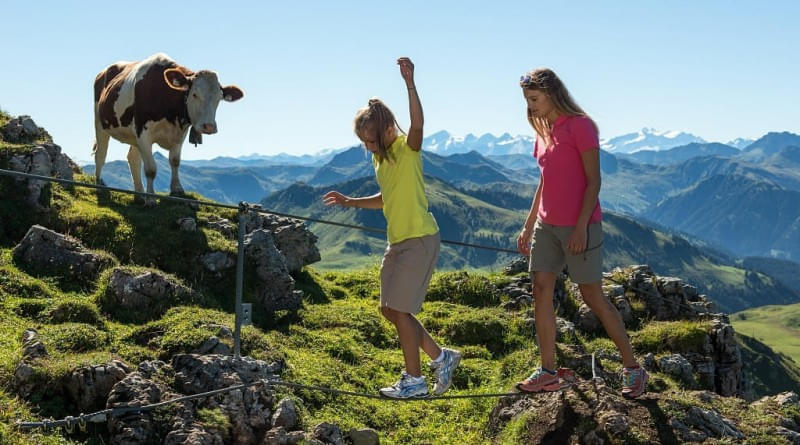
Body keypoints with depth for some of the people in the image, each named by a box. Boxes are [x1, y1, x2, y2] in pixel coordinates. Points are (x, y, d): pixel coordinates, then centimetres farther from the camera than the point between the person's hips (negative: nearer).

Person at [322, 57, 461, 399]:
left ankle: (414, 380, 7)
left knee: (399, 309, -6)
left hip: (419, 239, -9)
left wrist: (410, 84, -47)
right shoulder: (380, 158, 11)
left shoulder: (407, 148, -13)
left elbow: (418, 124, -36)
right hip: (397, 241, 9)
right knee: (390, 310, 12)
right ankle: (441, 357, 23)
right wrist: (350, 202, 15)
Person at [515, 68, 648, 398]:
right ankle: (548, 372, 7)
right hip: (546, 225, 8)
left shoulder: (579, 126, -11)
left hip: (579, 226, -8)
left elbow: (594, 181, -14)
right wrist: (528, 225, 17)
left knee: (593, 297, -1)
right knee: (541, 291, 1)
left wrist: (581, 227, -19)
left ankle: (633, 369, 12)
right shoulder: (543, 131, 11)